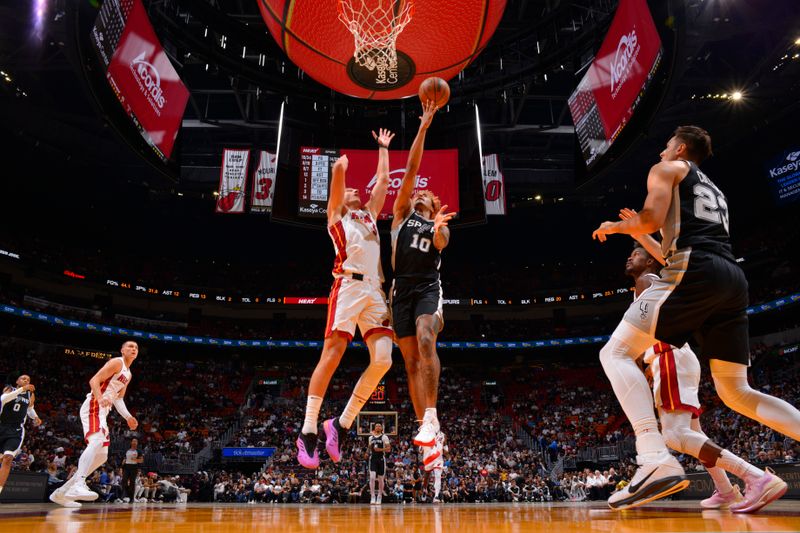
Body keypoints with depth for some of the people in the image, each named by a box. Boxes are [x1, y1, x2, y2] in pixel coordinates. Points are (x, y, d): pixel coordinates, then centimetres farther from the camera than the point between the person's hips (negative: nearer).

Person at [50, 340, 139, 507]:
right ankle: (78, 484, -45)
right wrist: (100, 398, -33)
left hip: (102, 411, 10)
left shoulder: (128, 374, 22)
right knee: (97, 441, -33)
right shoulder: (117, 362, -5)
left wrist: (128, 417, 17)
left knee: (101, 456, 8)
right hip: (93, 406, -10)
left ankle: (62, 492, 13)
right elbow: (94, 380, -15)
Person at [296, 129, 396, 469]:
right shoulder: (336, 214, 18)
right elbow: (339, 169, 9)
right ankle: (308, 430, -9)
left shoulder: (370, 215, 33)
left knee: (383, 359, -9)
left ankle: (341, 425, 1)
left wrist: (382, 148, 47)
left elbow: (383, 179, 37)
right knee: (332, 353, -14)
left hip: (375, 291, 5)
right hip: (350, 285, -5)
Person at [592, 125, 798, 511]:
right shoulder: (715, 191, 37)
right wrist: (641, 235, 44)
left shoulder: (668, 169, 13)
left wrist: (614, 227, 14)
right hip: (733, 279, 8)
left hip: (695, 271, -8)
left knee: (616, 353, -10)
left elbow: (652, 218, -5)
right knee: (737, 393, 12)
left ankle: (656, 461, -28)